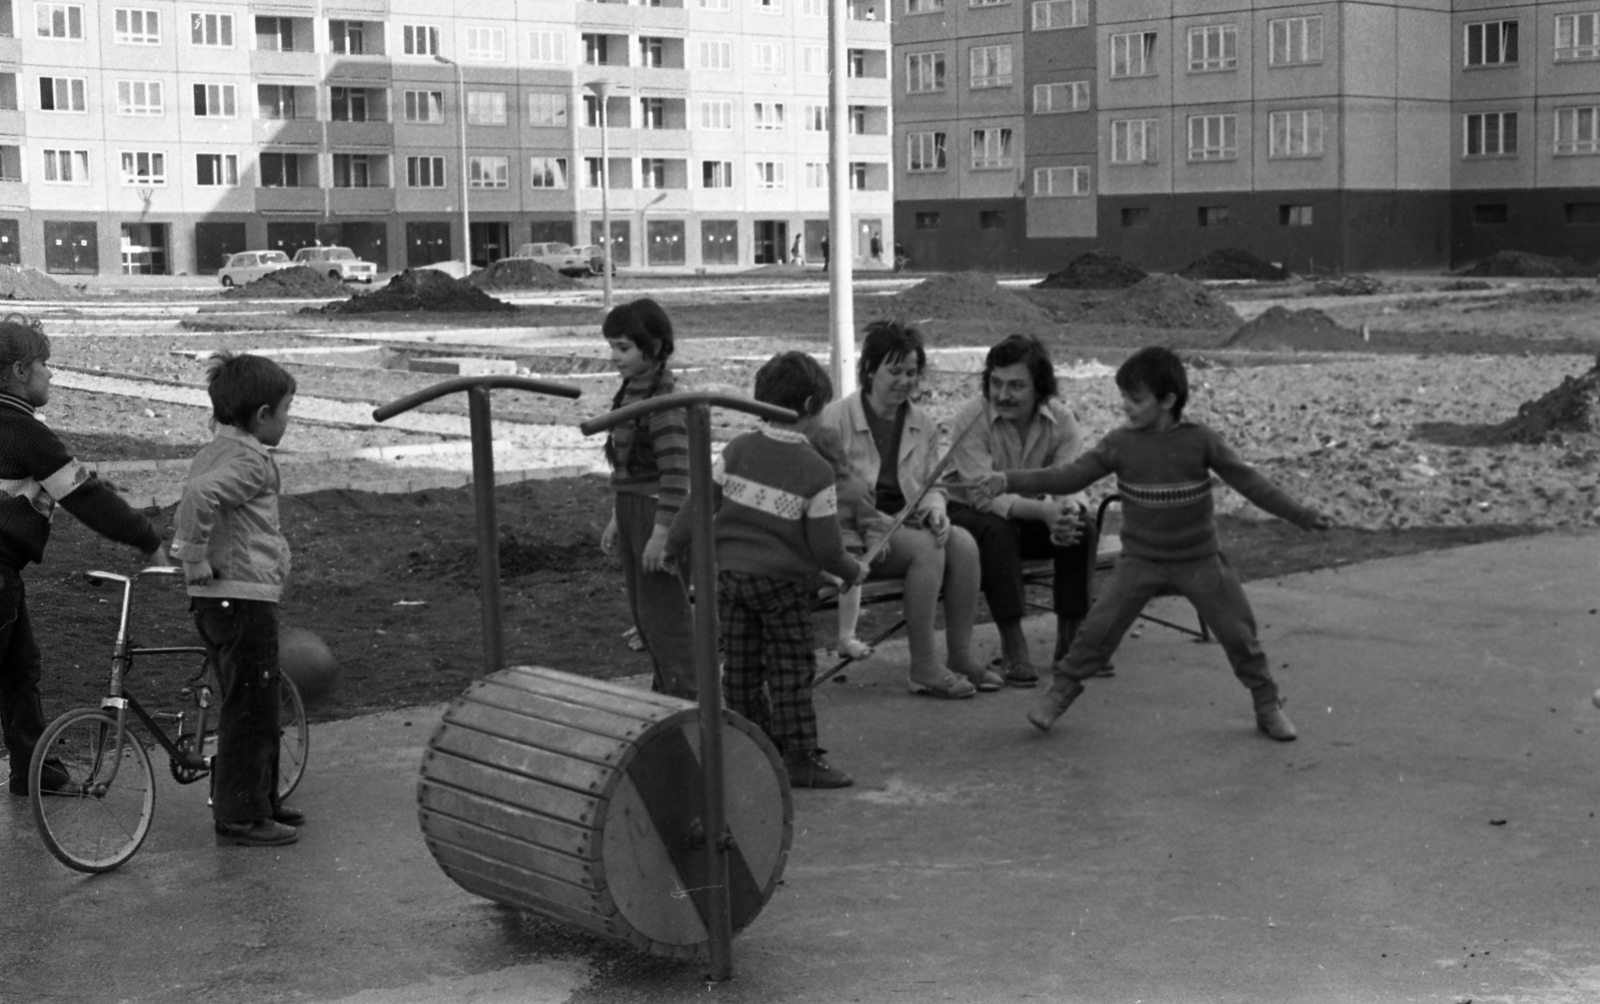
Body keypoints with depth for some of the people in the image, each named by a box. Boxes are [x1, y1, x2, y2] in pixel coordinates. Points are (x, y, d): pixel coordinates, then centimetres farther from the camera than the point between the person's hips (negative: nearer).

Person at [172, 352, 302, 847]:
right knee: (250, 709, -2)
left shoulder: (210, 453, 14)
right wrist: (198, 560, -24)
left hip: (214, 600, 10)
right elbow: (198, 495, -33)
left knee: (258, 706, 19)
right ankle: (240, 818, 3)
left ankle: (262, 801, 29)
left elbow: (189, 512, 22)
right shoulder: (251, 461, -17)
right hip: (246, 598, -10)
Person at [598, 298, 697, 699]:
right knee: (643, 611, 17)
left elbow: (675, 471, -22)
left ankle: (686, 698, 4)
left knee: (664, 614, -4)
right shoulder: (633, 389, 10)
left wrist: (661, 532, -23)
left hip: (660, 514, -10)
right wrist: (617, 518, 19)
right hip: (634, 509, 10)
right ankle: (664, 689, 29)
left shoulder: (663, 398, -19)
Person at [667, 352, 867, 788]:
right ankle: (799, 757, 6)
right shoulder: (815, 472, -12)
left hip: (729, 572, 5)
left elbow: (699, 505, 0)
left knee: (741, 667, 13)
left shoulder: (737, 451, -1)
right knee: (790, 670, 3)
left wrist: (671, 548, 10)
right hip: (782, 580, -5)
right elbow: (825, 548, -9)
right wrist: (854, 571, 9)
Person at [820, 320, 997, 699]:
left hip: (907, 523, 5)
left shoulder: (923, 424, 12)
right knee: (926, 547, -31)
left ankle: (960, 657, -17)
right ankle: (923, 668, -27)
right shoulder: (836, 418, -4)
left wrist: (935, 509, -8)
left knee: (963, 542, -24)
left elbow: (932, 485, 17)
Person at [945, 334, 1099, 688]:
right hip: (970, 513, -4)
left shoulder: (1061, 420, -11)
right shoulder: (970, 419, -23)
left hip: (1032, 514, 4)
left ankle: (1070, 638, -11)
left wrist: (1066, 512, -43)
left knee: (1082, 527, -23)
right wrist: (1044, 510, -46)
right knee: (998, 531, -36)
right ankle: (1013, 647, -29)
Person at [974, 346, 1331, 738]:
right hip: (1140, 559, 0)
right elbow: (1071, 476, -7)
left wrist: (1301, 515, -6)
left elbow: (1249, 481, -5)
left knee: (1238, 632, 3)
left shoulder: (1200, 441, -10)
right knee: (1099, 626, -8)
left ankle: (1268, 705, 20)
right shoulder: (1120, 444, -8)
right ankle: (1059, 694, 8)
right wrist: (1010, 481, -16)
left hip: (1199, 559, 0)